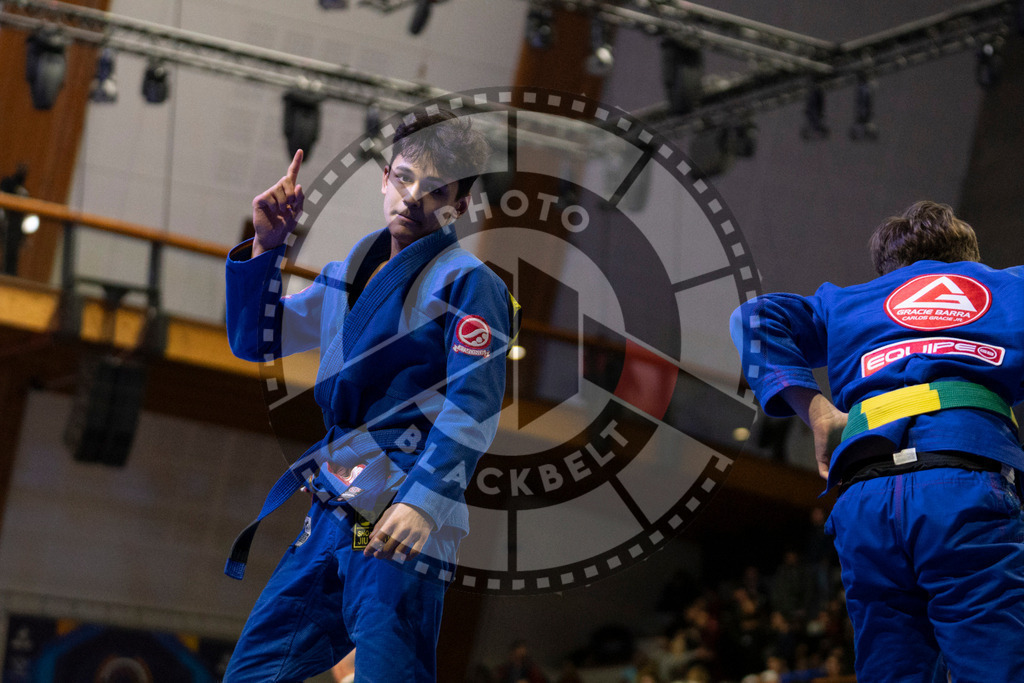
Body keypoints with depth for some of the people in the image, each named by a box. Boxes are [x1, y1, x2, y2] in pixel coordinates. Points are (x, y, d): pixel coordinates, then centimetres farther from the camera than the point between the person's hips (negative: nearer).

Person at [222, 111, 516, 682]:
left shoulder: (467, 283, -2)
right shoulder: (348, 274, 20)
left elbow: (474, 406, -12)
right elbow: (255, 340, 24)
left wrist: (423, 500, -25)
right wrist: (266, 246, 10)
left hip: (401, 521, -7)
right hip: (330, 509, 8)